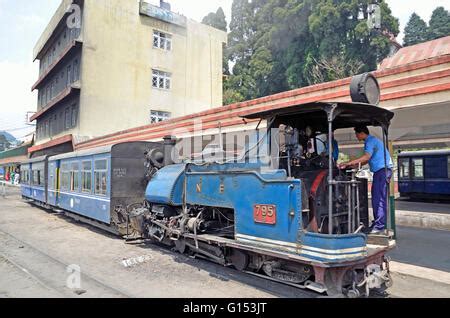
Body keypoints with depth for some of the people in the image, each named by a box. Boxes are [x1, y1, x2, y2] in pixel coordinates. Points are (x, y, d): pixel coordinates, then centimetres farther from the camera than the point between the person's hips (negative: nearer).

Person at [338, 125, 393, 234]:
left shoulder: (370, 141, -10)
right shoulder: (371, 141, 21)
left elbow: (366, 157, -23)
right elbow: (368, 159, 23)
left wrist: (349, 163, -24)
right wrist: (354, 166, 17)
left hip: (383, 169, -10)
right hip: (379, 170, 10)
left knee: (379, 198, -12)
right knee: (376, 197, 11)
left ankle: (380, 225, -12)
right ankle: (377, 223, 16)